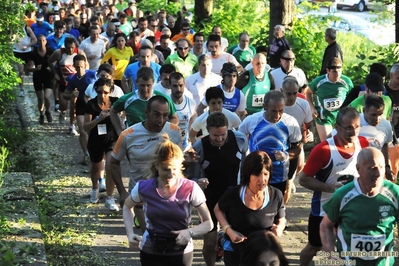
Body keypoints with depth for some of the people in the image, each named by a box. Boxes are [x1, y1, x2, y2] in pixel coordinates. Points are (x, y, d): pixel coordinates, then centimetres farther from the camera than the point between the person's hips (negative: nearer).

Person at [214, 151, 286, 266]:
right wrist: (228, 230, -15)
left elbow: (281, 220, 4)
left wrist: (279, 228, -19)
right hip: (234, 251, -2)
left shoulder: (276, 196, -14)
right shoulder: (233, 194, -18)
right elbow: (218, 210, 1)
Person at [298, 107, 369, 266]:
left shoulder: (363, 144, -9)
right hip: (324, 208, -3)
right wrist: (331, 187, -29)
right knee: (314, 247, 15)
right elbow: (303, 179, -19)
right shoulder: (323, 150, -24)